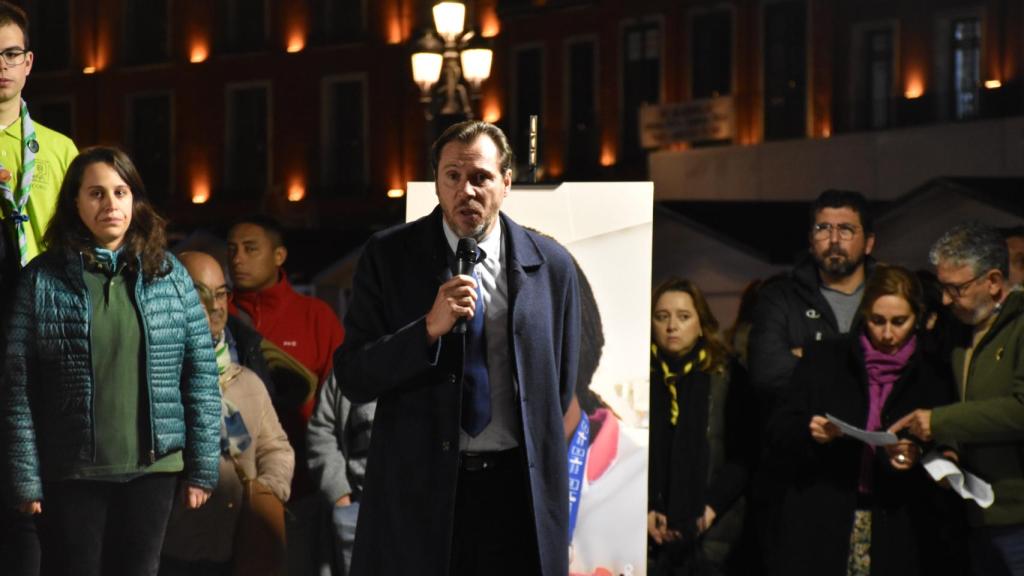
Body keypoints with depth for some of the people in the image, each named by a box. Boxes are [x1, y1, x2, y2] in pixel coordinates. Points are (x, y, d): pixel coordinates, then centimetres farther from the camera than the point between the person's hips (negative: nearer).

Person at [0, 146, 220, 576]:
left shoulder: (169, 275, 5)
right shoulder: (42, 280, -1)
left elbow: (201, 375, 5)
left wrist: (202, 467, 0)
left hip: (153, 466, 2)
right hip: (70, 473, -2)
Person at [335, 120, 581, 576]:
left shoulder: (551, 265, 2)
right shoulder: (388, 256, -2)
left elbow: (560, 385, 12)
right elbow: (352, 378, -6)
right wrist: (429, 328, -19)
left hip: (518, 488, 1)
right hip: (418, 485, -1)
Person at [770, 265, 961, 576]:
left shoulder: (931, 377, 8)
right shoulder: (823, 359, 8)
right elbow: (780, 432, 7)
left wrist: (916, 459, -13)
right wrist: (809, 432, -14)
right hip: (820, 526, 0)